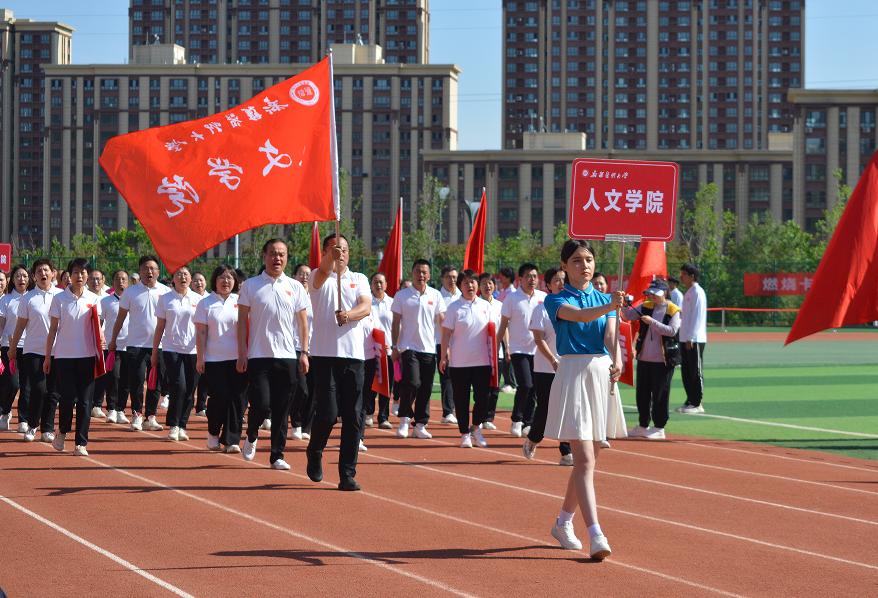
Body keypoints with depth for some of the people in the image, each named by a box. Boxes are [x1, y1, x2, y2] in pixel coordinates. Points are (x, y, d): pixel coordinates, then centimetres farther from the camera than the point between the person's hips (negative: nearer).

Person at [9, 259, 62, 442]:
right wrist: (12, 348, 7)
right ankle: (32, 425, 8)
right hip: (33, 350, -2)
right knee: (38, 389, -10)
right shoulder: (28, 298, 1)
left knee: (53, 391, 3)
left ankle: (47, 429, 13)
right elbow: (21, 325, 7)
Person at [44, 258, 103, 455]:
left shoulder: (93, 299, 6)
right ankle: (62, 432, 20)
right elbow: (53, 329, 5)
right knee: (68, 398, -7)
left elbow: (97, 325, 8)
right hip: (64, 355, -2)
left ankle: (80, 443, 5)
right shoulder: (59, 299, 1)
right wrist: (47, 356, 4)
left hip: (87, 355, 2)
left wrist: (101, 337, -15)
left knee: (85, 400, -1)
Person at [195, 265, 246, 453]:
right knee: (219, 397, -7)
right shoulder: (206, 303, 3)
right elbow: (201, 333, 2)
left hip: (237, 359, 2)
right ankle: (213, 433, 18)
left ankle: (231, 440, 5)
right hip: (214, 359, -2)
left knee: (237, 398, -3)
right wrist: (200, 358, -4)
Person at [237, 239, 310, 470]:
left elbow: (303, 322, 10)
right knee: (261, 404, -10)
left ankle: (277, 455, 11)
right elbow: (242, 320, 3)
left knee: (282, 410, 3)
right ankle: (251, 437, 20)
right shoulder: (250, 285, 2)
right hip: (258, 356, -2)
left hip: (287, 356, 2)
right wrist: (241, 353, -4)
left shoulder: (295, 287, 8)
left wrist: (304, 352, 2)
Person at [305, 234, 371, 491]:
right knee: (328, 413, -8)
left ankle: (347, 474, 4)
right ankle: (314, 451, 22)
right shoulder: (318, 278, 6)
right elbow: (323, 272, -20)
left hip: (354, 356, 2)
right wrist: (330, 259, -43)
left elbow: (366, 307, -4)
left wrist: (349, 314, -26)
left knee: (353, 417, -2)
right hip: (325, 354, -2)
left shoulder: (359, 279, 13)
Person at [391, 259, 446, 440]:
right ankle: (404, 420, -1)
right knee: (412, 383, -17)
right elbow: (396, 323, 3)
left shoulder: (435, 295, 7)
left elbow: (442, 322, 8)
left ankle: (420, 425, 11)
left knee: (426, 388, 4)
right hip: (408, 348, -3)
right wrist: (394, 347, -3)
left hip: (429, 349, 3)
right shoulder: (402, 296, 2)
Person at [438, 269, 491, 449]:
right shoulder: (454, 307, -2)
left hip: (482, 361, 2)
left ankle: (476, 427, 20)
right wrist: (443, 356, -7)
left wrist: (493, 355, 6)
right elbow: (446, 334, -3)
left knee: (482, 398, -1)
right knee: (461, 400, 3)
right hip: (459, 362, -2)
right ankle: (464, 434, 14)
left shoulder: (485, 306, 7)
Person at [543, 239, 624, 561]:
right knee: (584, 459, -14)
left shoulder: (604, 298, 12)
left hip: (603, 374, 5)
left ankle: (563, 522, 31)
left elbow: (610, 334, -5)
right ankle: (596, 535, -20)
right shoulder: (556, 300, -2)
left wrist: (616, 360, -26)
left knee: (589, 458, 13)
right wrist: (609, 307, -43)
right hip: (573, 374, -5)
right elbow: (578, 315, -24)